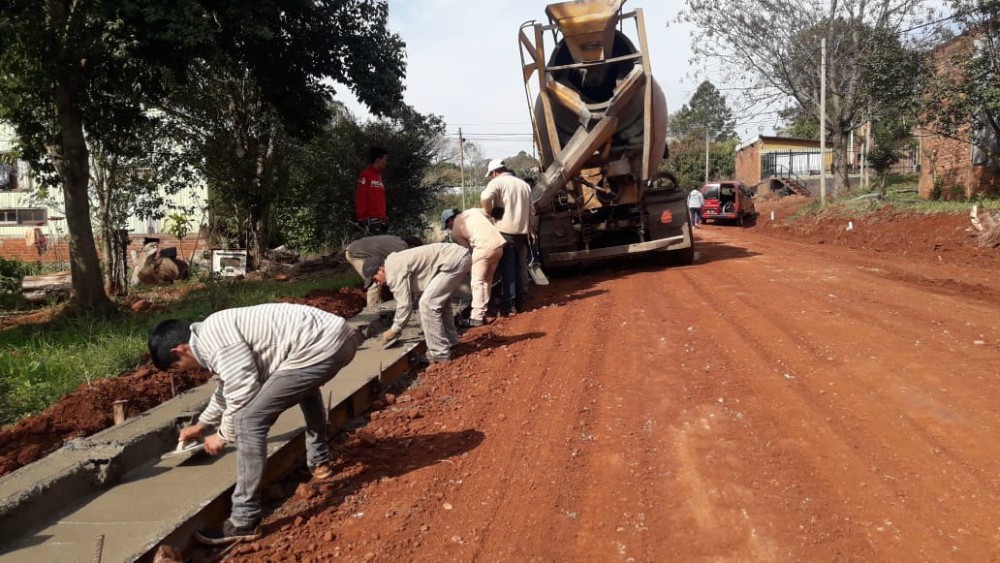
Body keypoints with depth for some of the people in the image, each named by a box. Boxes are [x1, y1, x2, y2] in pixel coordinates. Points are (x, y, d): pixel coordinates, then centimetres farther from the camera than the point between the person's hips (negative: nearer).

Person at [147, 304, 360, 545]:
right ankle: (319, 462, 53)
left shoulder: (213, 336, -9)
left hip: (323, 346, -11)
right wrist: (202, 424, 52)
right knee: (304, 385, 41)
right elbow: (230, 386, 40)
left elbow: (243, 393, -8)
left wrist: (223, 435, 11)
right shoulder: (216, 333, 24)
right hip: (339, 335, 11)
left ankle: (244, 522, -2)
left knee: (250, 420, -9)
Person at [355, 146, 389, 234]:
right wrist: (362, 219, -16)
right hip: (371, 220, -9)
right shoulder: (366, 175, -7)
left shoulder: (378, 176, 19)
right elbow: (360, 198, -12)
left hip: (379, 220, 9)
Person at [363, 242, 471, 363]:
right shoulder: (396, 264, 20)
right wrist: (396, 327, 27)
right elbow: (409, 297, 27)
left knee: (428, 303, -10)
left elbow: (405, 304, -10)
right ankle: (450, 343, 37)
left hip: (454, 261, -11)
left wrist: (394, 330, 2)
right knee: (440, 300, 26)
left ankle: (439, 355, -3)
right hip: (459, 256, 11)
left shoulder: (394, 271, -11)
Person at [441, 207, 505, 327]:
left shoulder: (455, 230, 7)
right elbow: (490, 220, 21)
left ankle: (477, 317, 0)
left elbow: (467, 248, 10)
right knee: (487, 280, 16)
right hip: (499, 243, 7)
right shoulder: (473, 211, 21)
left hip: (484, 248, -7)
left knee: (477, 282, 2)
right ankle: (482, 313, 21)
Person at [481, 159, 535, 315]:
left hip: (506, 231, -5)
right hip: (522, 231, 5)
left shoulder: (497, 182, -3)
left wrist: (488, 212, -6)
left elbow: (485, 197, -23)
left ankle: (508, 305, -4)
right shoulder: (524, 184, 18)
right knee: (520, 268, 11)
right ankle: (519, 302, 14)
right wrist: (531, 229, 28)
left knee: (507, 269, -3)